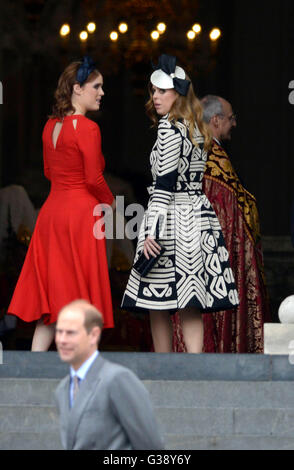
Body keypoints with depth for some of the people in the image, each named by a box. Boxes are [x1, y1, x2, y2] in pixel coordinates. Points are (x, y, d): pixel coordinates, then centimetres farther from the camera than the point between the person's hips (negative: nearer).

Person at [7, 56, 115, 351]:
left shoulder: (51, 126, 11)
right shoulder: (87, 128, -13)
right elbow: (94, 179, -14)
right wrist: (110, 202, 3)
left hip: (51, 211, 7)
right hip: (80, 213, -7)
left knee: (51, 298, 9)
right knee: (79, 301, -2)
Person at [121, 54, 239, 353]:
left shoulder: (169, 127, -11)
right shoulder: (195, 128, 15)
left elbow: (165, 184, -17)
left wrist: (152, 231, -19)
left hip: (170, 216, -9)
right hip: (198, 214, 9)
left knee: (158, 307, -1)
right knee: (190, 307, 4)